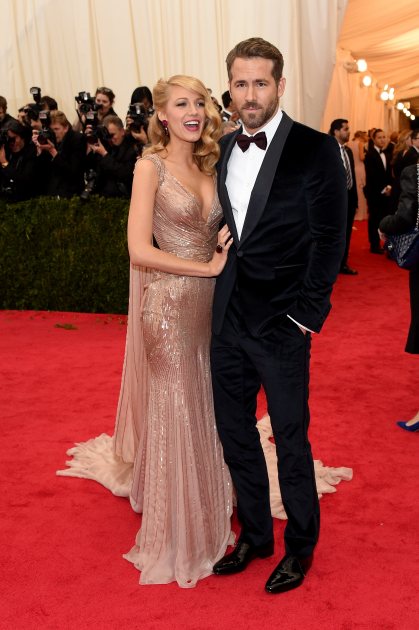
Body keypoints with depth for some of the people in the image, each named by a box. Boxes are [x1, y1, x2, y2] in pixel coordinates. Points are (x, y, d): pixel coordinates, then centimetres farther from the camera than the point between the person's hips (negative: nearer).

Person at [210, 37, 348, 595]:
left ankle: (301, 545, 30)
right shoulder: (224, 148, 8)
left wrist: (306, 315, -12)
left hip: (281, 324, -6)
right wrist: (220, 287, 6)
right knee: (234, 433, 16)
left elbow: (329, 239, -9)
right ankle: (255, 534, 36)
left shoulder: (315, 149, -9)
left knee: (291, 440, 8)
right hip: (228, 319, 6)